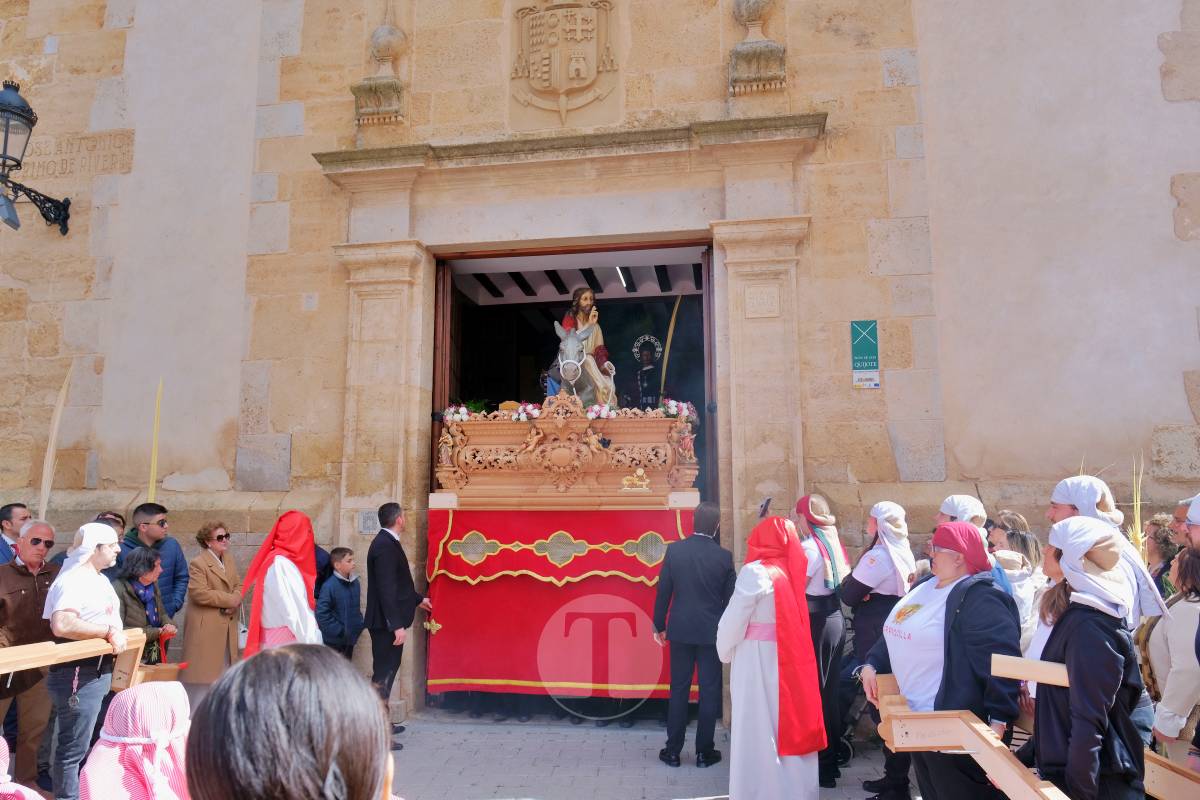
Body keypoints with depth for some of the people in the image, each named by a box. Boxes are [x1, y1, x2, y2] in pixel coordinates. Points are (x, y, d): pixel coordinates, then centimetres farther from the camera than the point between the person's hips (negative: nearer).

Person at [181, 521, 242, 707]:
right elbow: (198, 593, -20)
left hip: (227, 626, 7)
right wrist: (229, 599, -15)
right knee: (204, 673, -2)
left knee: (225, 665, 11)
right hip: (206, 627, -7)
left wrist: (236, 600, -9)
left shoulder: (229, 559, 13)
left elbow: (239, 585, 14)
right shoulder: (198, 563, -11)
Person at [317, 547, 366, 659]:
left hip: (350, 638, 7)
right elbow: (321, 613, -22)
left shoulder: (355, 582, 3)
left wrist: (360, 624, 4)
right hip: (334, 640, -7)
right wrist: (338, 631, -20)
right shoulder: (329, 586, -20)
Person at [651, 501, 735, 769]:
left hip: (680, 629, 1)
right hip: (711, 632, -1)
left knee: (679, 690, 10)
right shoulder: (724, 556, -8)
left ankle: (673, 751, 16)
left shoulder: (674, 550, -7)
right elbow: (730, 598, -1)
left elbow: (663, 591, -3)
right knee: (709, 691, 9)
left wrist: (659, 624, 8)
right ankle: (704, 752, 15)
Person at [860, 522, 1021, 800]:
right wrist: (871, 665, 5)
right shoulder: (926, 587, 10)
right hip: (917, 721, 9)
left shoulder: (980, 598, -19)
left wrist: (998, 719, -30)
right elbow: (896, 635, 18)